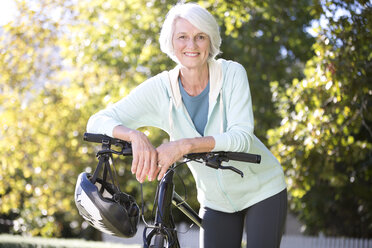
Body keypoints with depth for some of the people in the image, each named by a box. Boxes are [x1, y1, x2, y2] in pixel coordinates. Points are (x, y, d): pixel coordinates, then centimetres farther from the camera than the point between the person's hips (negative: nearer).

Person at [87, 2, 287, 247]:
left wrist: (185, 145, -43)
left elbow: (241, 137, -28)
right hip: (217, 200, 2)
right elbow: (98, 122, -19)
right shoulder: (160, 89, -14)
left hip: (263, 190, -2)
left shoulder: (232, 74, -18)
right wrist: (135, 135, -41)